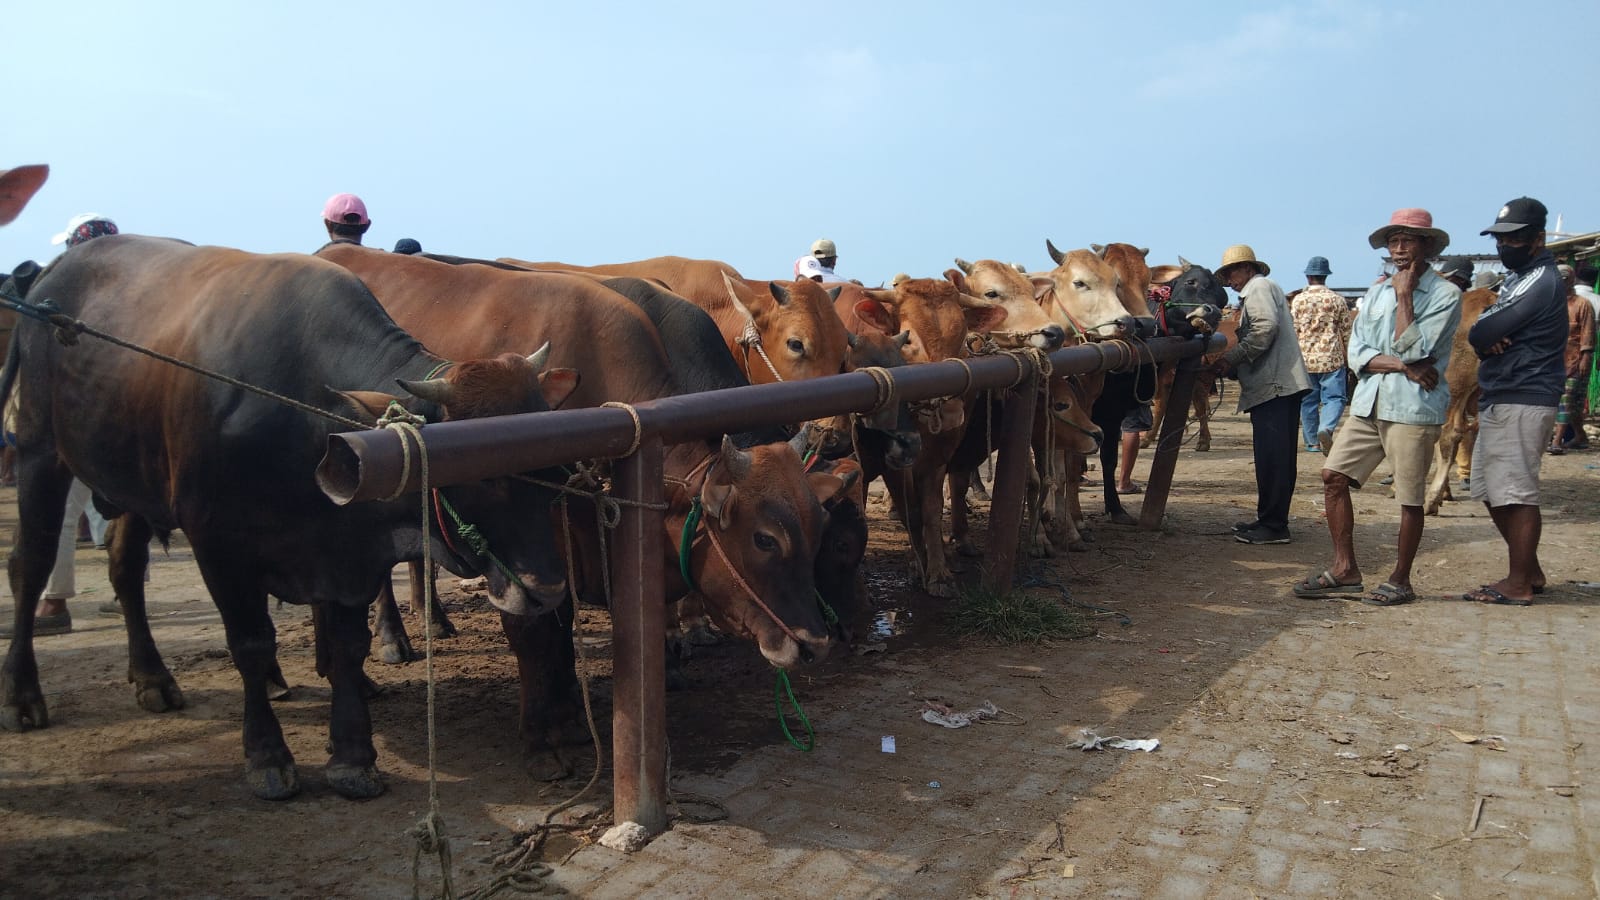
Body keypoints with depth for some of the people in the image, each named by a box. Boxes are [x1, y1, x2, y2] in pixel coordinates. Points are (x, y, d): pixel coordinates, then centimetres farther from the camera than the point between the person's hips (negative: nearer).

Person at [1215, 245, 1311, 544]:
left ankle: (1273, 526, -8)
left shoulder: (1258, 287, -4)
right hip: (1282, 384, 11)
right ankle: (1271, 521, 18)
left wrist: (1231, 358, -15)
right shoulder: (1266, 288, 28)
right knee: (1278, 457, 12)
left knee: (1272, 457, -10)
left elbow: (1265, 328, -19)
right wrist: (1233, 359, 16)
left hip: (1274, 385, -11)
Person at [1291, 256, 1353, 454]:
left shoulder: (1298, 300, -3)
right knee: (1334, 397, 2)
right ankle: (1326, 428, -24)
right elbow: (1346, 330, 2)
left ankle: (1312, 442, 14)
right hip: (1332, 357, -1)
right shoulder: (1337, 300, -2)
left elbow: (1293, 330, -1)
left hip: (1305, 358, 1)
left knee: (1308, 401, 10)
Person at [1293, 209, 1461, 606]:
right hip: (1369, 402, 6)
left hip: (1413, 407, -6)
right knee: (1334, 476, 1)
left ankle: (1400, 581, 14)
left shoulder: (1445, 294, -3)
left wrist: (1404, 295, -11)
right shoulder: (1377, 292, 14)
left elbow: (1413, 349, -15)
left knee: (1410, 497, 1)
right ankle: (1345, 569, 11)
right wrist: (1401, 365, -11)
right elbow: (1356, 354, 6)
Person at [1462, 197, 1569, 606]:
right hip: (1500, 401, 10)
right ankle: (1530, 571, 24)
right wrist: (1493, 340, -6)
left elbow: (1479, 334, -20)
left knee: (1516, 494, -6)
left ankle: (1519, 585, 0)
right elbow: (1482, 334, 15)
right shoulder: (1518, 278, 19)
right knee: (1494, 493, 14)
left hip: (1521, 403, -10)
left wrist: (1488, 338, 2)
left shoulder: (1540, 281, -14)